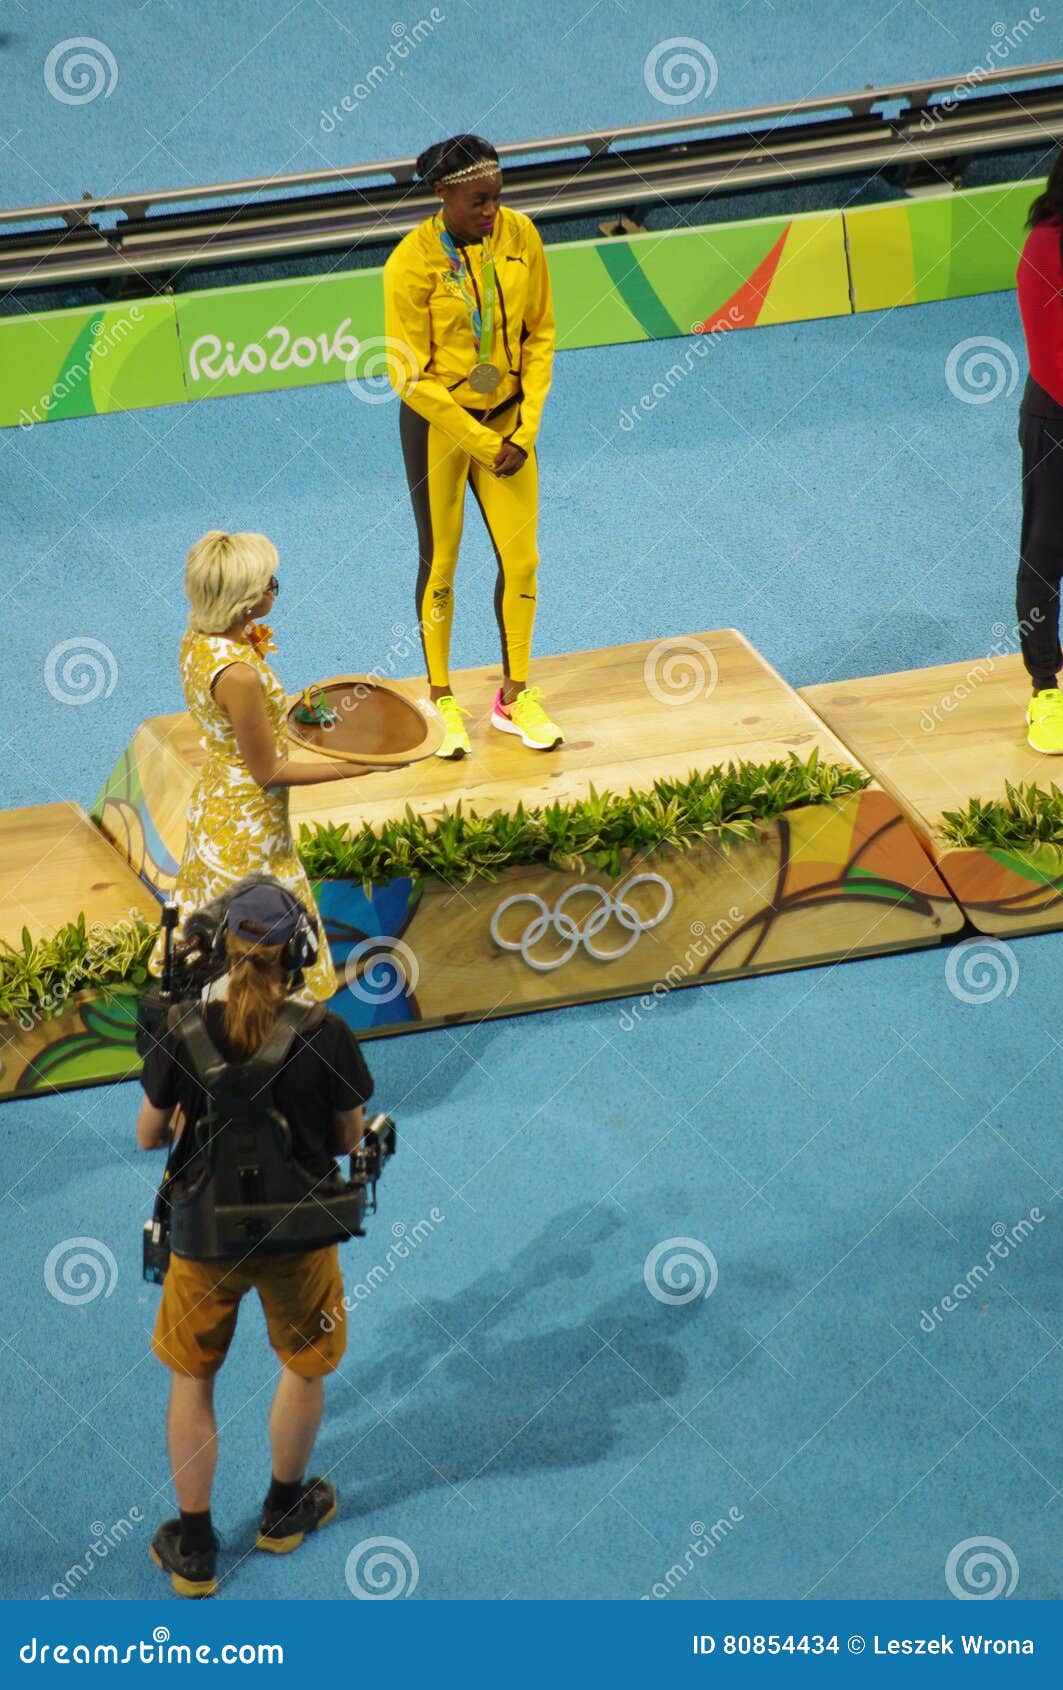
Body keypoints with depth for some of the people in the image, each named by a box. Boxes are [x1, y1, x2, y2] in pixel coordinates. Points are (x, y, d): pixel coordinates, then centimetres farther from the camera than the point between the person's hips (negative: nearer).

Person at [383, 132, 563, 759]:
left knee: (521, 558, 7)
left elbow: (540, 334, 2)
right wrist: (484, 444, -14)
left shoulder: (519, 235, -8)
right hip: (437, 423, -4)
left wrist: (525, 429, -5)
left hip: (508, 418, 4)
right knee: (441, 563, 8)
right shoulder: (412, 264, -21)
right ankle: (442, 700, 24)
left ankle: (515, 696, 24)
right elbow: (410, 378, -17)